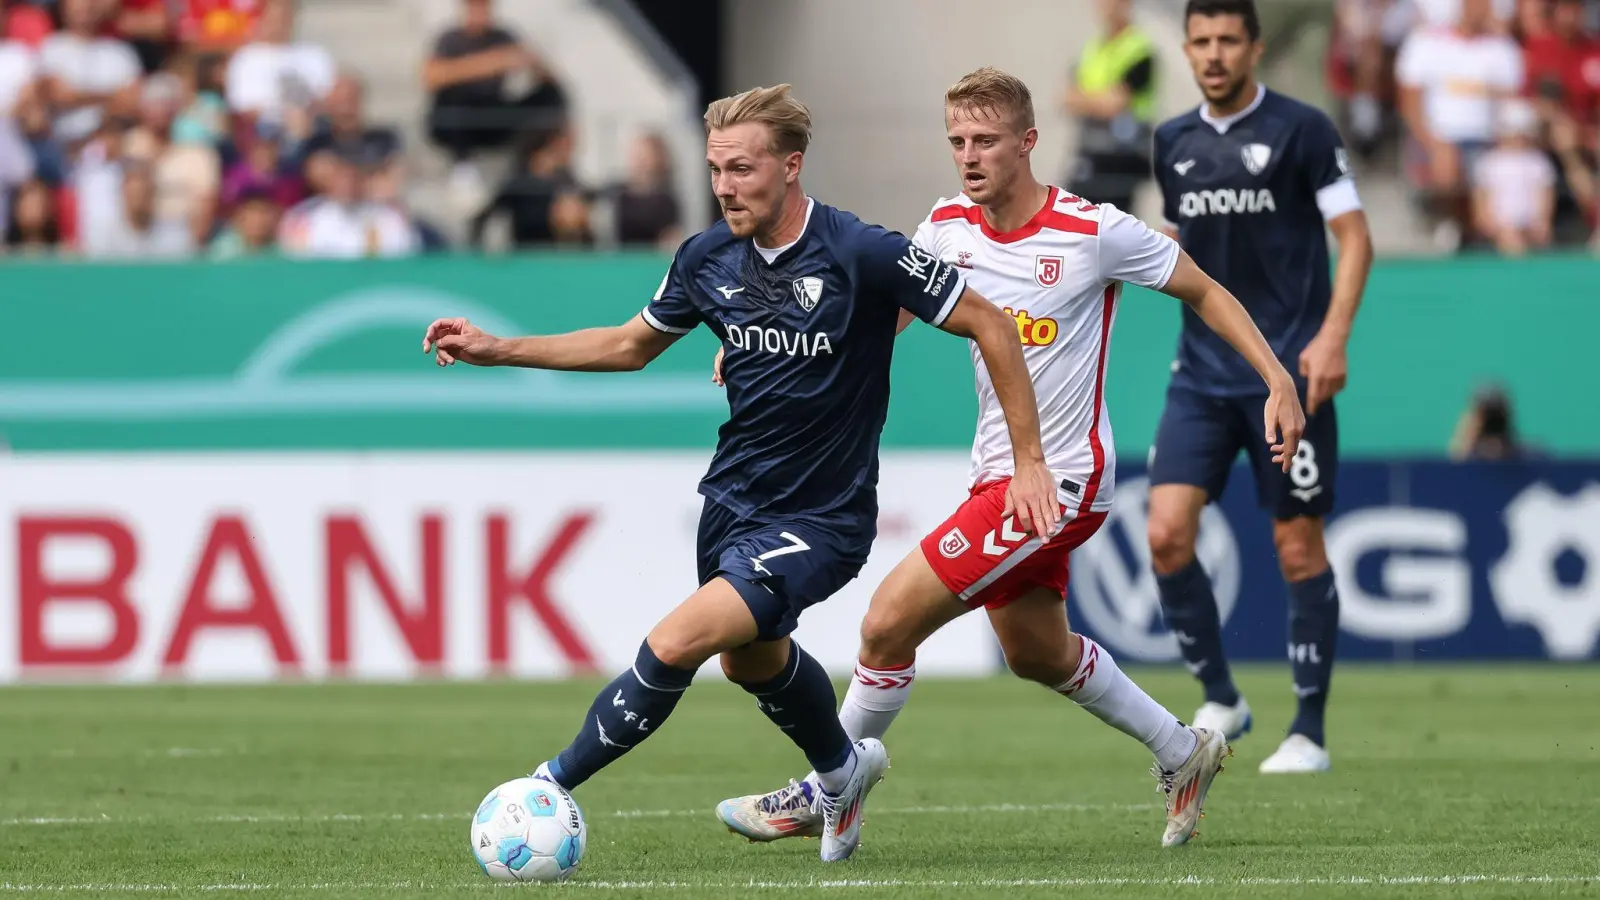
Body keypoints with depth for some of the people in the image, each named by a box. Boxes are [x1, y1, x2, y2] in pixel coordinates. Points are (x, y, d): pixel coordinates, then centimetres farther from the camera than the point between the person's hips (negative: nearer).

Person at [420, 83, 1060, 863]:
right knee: (753, 659, 26)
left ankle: (555, 783, -5)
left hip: (821, 520, -7)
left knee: (676, 645, -21)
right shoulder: (708, 258, -4)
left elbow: (991, 326, -13)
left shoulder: (862, 255, -22)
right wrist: (496, 350, 8)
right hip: (734, 498, 7)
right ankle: (842, 770, 55)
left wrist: (1030, 463, -13)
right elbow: (632, 344, 15)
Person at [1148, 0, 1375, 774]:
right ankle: (1219, 700, 8)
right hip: (1202, 373, 5)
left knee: (1298, 548, 0)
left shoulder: (1300, 130, -5)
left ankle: (1309, 732, 9)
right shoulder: (1173, 143, 11)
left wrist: (1333, 334, -16)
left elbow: (1354, 238, -6)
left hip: (1288, 373, -5)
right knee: (1166, 534, -8)